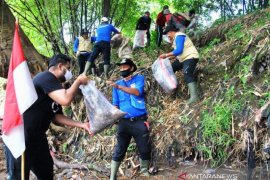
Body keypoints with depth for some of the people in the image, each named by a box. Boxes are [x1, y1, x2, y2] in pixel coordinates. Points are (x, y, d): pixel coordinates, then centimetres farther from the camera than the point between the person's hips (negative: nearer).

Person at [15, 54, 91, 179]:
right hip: (21, 135, -10)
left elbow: (56, 117, 12)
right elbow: (65, 100, -30)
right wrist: (78, 81, -13)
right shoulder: (46, 77, -15)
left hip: (37, 135, 10)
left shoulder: (55, 88, 15)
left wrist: (82, 125, 6)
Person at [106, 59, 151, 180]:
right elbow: (115, 104, 14)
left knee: (144, 150, 9)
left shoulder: (139, 78, 3)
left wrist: (118, 87, -23)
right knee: (119, 151, 1)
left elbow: (137, 92, -17)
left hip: (140, 121, -1)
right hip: (124, 122, 2)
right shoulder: (117, 84, 12)